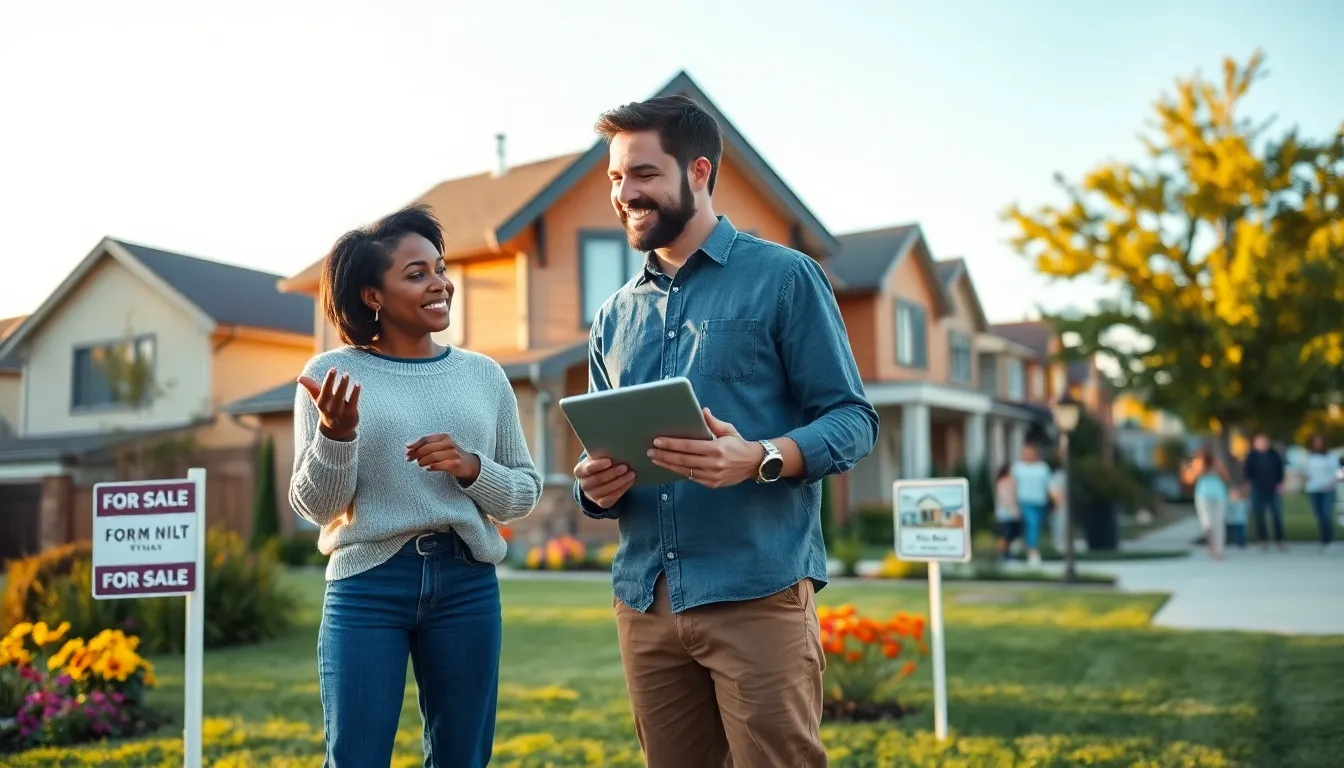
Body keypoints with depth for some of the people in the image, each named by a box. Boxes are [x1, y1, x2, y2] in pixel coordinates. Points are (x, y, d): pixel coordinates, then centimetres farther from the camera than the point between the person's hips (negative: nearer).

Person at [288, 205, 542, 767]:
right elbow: (316, 507, -3)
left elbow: (526, 492, 9)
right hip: (367, 585, -2)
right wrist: (335, 434, -20)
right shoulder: (333, 374, -1)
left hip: (467, 584, 3)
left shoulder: (484, 375, 7)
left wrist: (471, 469, -10)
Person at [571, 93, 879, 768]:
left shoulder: (784, 277, 0)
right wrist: (595, 486, -3)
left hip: (758, 593, -5)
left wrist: (759, 459, -22)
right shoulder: (614, 316, 15)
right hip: (644, 602, 5)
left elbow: (853, 419, -4)